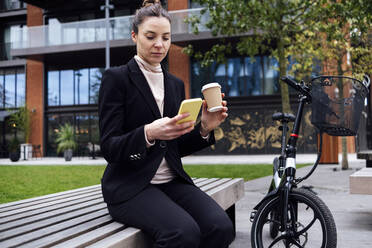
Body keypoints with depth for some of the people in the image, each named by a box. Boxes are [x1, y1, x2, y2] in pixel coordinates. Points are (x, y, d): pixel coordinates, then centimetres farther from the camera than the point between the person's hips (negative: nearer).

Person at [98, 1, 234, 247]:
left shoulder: (176, 84, 14)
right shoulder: (116, 78, -2)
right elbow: (109, 147, -10)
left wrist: (204, 128, -5)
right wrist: (148, 134, -29)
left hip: (172, 181, 5)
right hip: (130, 186, -5)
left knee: (221, 227, -23)